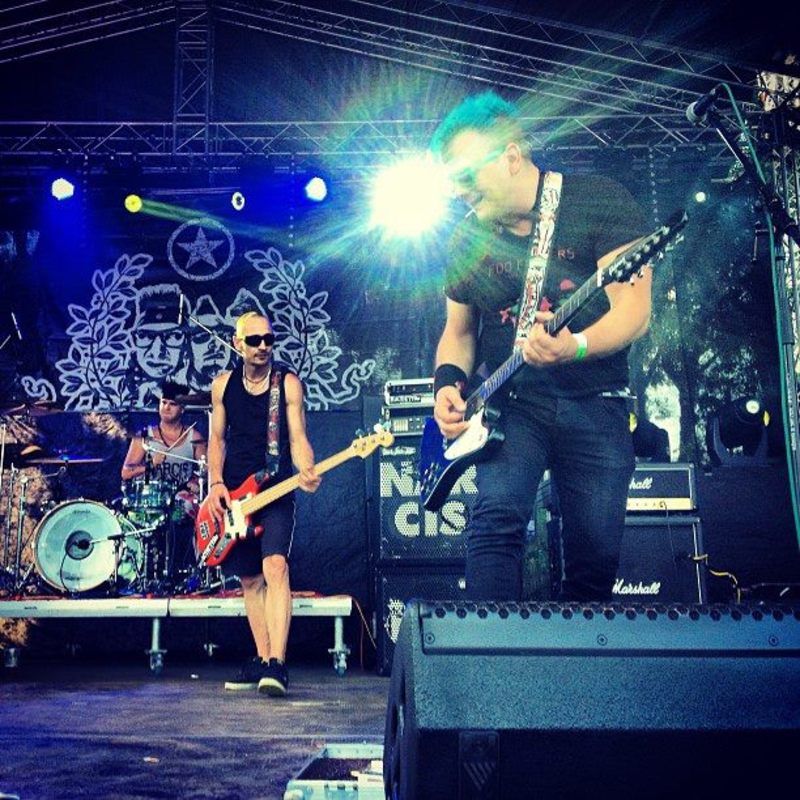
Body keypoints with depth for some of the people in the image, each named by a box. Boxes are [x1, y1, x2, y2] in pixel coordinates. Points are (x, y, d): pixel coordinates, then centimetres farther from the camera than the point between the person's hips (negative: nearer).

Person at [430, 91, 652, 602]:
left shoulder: (598, 201, -5)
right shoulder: (467, 240, 8)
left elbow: (635, 310, -12)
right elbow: (459, 329, 19)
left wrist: (575, 346, -32)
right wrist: (449, 383, -2)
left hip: (595, 403, -2)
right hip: (510, 405, 2)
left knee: (597, 555, -1)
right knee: (498, 515, -23)